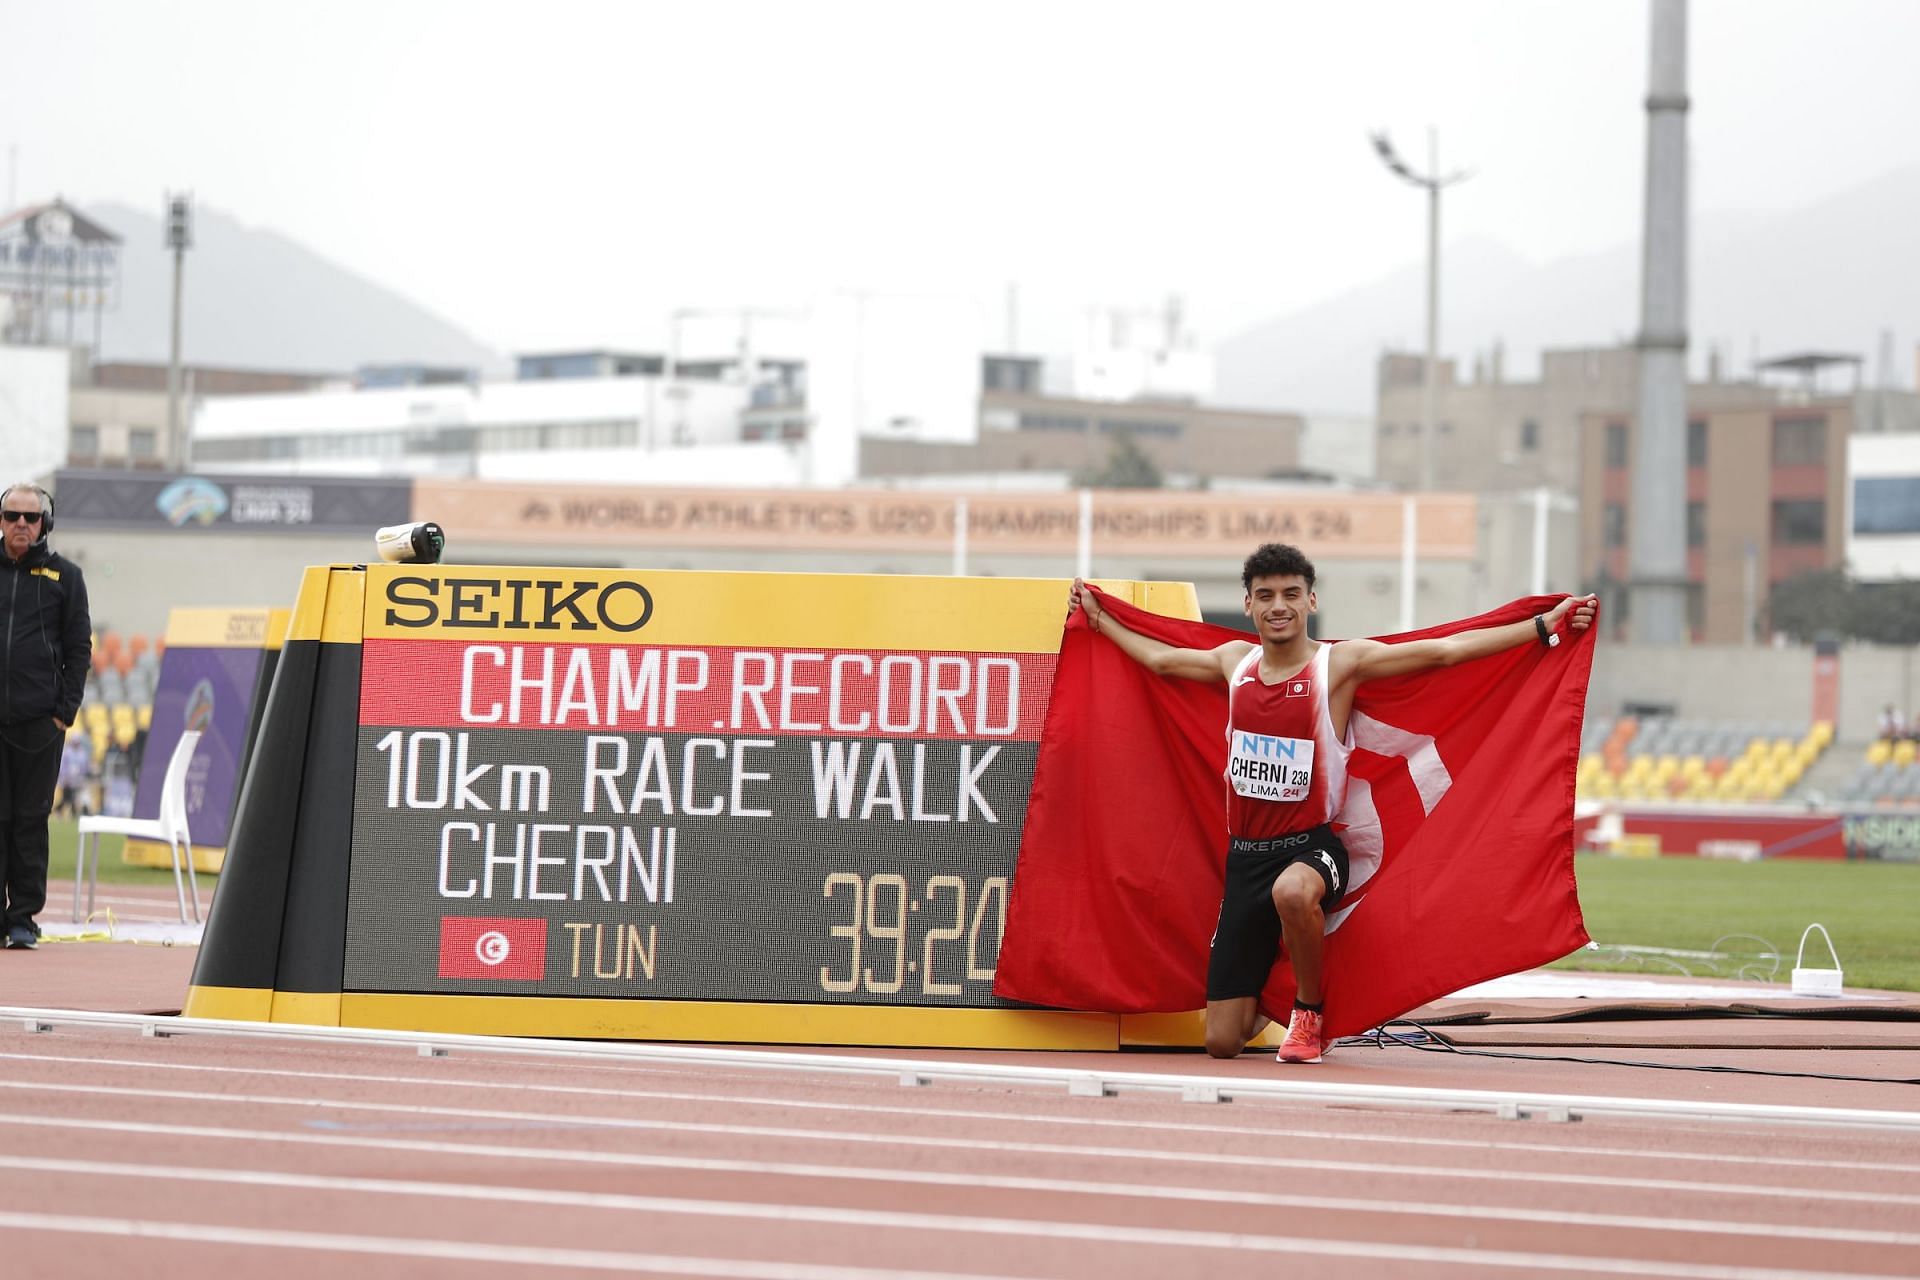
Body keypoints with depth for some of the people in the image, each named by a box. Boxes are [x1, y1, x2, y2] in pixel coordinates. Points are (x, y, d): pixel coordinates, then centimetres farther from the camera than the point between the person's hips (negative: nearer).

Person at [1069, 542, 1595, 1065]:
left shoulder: (1340, 663, -6)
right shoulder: (1235, 662, 7)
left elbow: (1445, 650, -12)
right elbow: (1158, 657, 27)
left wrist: (1545, 626, -18)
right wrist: (1098, 617, 37)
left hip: (1311, 846, -4)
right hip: (1245, 854, 4)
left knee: (1293, 891, -45)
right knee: (1222, 1041, 0)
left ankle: (1309, 1012, -16)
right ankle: (1264, 999, 40)